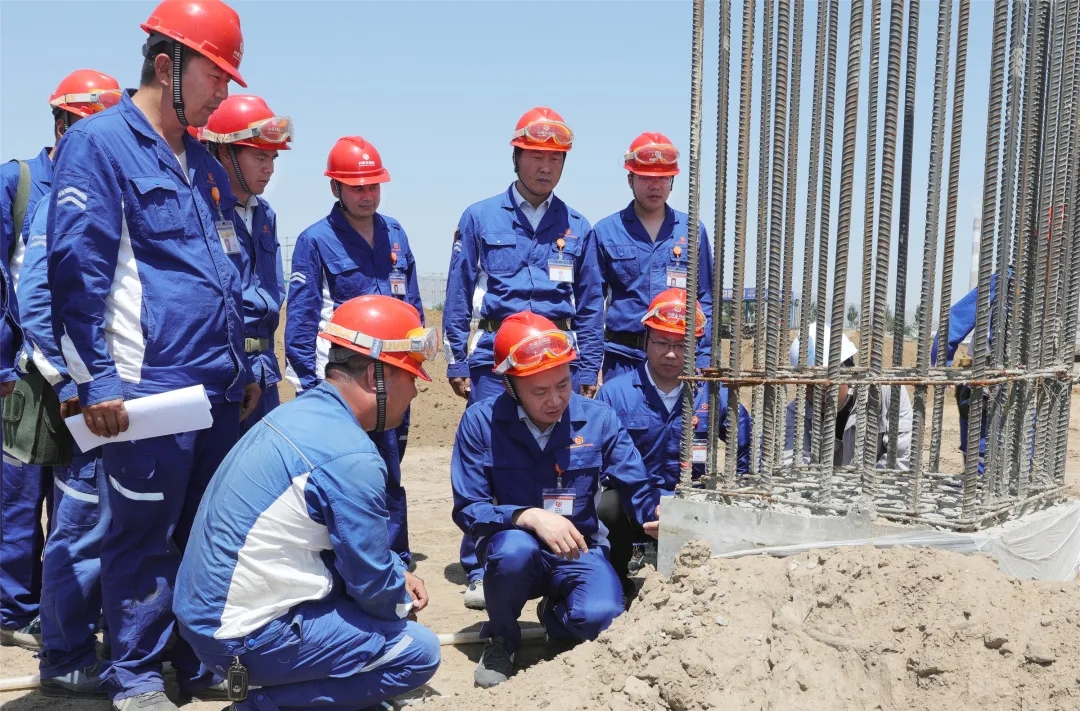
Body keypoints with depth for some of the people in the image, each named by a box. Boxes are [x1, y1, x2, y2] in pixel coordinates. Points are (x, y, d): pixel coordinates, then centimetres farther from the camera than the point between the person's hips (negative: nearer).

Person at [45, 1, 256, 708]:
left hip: (219, 387, 8)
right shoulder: (98, 142, -6)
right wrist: (97, 379, -15)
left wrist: (244, 368, 20)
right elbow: (77, 267, -12)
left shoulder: (203, 163, 17)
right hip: (148, 386, -7)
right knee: (143, 537, 3)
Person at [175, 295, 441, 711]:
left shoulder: (299, 413, 6)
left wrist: (397, 575, 12)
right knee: (419, 651, -3)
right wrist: (403, 602, 7)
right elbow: (372, 584, -14)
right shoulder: (350, 456, -22)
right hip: (244, 636, -9)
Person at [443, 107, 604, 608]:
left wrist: (587, 371, 7)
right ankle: (480, 570, 8)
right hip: (495, 354, -2)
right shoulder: (480, 218, 5)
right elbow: (458, 297, 4)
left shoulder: (577, 228, 11)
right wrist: (457, 361, -1)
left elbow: (590, 305, 12)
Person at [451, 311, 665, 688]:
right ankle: (500, 639, -2)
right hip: (513, 549, -1)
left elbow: (639, 487, -6)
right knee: (516, 547, -37)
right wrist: (531, 516, -30)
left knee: (600, 615, -29)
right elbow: (468, 509, -14)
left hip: (580, 552, 1)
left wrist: (659, 514, -30)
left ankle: (556, 616, 13)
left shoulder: (598, 418, -7)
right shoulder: (480, 423, -12)